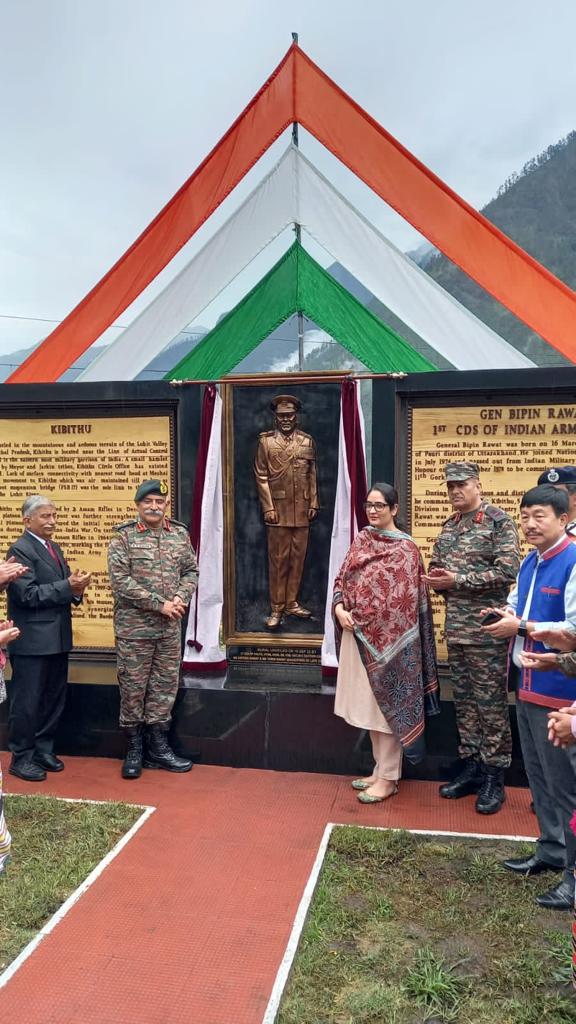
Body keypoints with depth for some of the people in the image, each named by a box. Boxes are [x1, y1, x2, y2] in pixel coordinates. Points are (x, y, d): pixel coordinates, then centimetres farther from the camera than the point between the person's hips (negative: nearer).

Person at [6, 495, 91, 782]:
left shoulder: (55, 548, 14)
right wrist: (68, 586, -23)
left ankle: (44, 749, 30)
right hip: (32, 640, -8)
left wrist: (76, 588, -9)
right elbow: (28, 595, -21)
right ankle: (21, 758, 16)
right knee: (27, 702, 3)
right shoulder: (20, 550, -12)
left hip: (57, 638, 8)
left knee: (54, 699, 16)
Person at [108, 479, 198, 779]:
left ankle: (157, 747, 25)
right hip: (133, 627, -4)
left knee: (165, 685, 10)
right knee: (133, 687, 5)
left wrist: (181, 598, -10)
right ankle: (134, 748, 22)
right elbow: (121, 581, -14)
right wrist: (159, 604, -17)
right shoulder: (123, 537, -7)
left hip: (170, 627, 4)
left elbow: (191, 571, 10)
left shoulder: (180, 534, 7)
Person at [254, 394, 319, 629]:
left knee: (298, 558, 7)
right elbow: (261, 477, -1)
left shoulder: (307, 441, 10)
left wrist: (313, 504, 5)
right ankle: (276, 608, 8)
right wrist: (268, 508, -7)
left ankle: (292, 603, 19)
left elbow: (312, 475, 11)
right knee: (277, 560, 1)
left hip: (301, 510, 3)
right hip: (277, 508, -3)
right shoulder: (265, 441, 3)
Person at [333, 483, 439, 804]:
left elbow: (404, 602, -14)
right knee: (370, 705, 15)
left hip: (387, 637, -6)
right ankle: (381, 769, 28)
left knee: (387, 704, 3)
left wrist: (364, 618, -15)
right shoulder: (361, 539, 9)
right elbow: (342, 578, 10)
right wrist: (339, 608, -7)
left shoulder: (405, 548, -10)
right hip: (358, 635, 7)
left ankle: (388, 778, 15)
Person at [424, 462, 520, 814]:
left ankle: (494, 777, 11)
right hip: (456, 628, 7)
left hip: (487, 630, -7)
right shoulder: (450, 526, 13)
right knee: (464, 701, 13)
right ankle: (471, 767, 25)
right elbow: (435, 566, 20)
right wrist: (438, 579, -3)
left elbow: (507, 571, -16)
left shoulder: (499, 521, -7)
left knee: (491, 703, 1)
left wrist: (458, 580, -17)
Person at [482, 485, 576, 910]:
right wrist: (507, 617, -2)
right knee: (539, 777, 21)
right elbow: (514, 609, 19)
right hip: (528, 685, 9)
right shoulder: (529, 563, 9)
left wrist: (522, 626, -18)